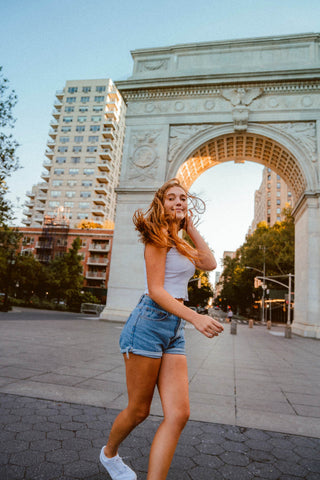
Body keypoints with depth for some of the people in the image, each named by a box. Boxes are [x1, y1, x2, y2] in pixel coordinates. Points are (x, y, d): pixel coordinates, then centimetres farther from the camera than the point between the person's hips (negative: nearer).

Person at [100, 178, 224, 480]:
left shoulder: (179, 243, 19)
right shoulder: (157, 237, -7)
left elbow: (210, 264, 6)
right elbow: (155, 290, -14)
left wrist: (190, 228, 8)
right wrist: (195, 317, -25)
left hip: (174, 330, 8)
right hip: (150, 322, -7)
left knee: (178, 414, -2)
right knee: (138, 410, 10)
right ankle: (109, 453, 39)